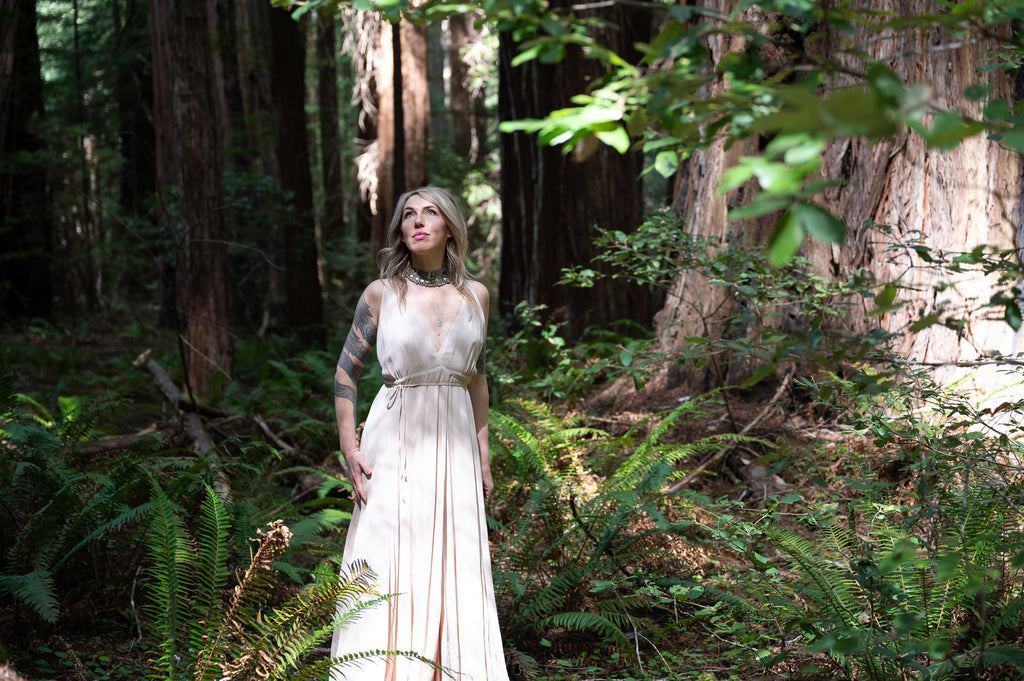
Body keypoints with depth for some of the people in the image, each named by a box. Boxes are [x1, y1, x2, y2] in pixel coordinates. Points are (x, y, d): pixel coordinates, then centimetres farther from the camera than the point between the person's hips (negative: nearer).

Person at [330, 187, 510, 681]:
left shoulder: (475, 295, 7)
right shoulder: (381, 294, -1)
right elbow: (346, 371, 3)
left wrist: (483, 453, 13)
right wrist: (348, 446, -6)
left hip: (454, 446, 3)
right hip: (394, 445, -3)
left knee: (454, 571, 3)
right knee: (389, 570, -3)